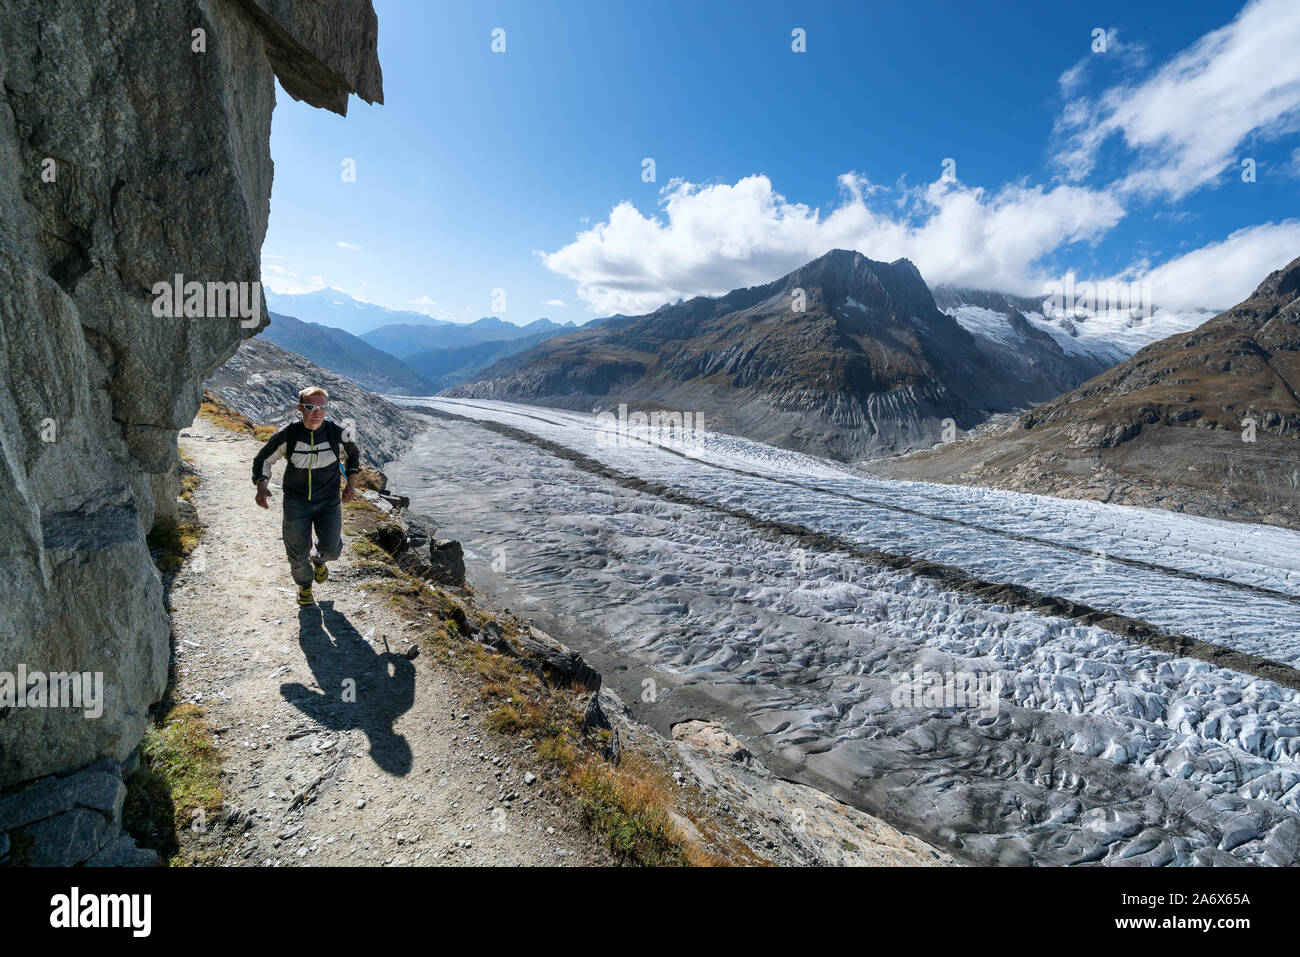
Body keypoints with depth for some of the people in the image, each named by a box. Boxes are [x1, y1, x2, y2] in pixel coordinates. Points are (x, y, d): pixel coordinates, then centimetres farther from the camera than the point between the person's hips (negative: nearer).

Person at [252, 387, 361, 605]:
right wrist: (262, 485, -17)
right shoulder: (287, 435, -15)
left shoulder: (338, 432, -14)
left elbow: (354, 454, 8)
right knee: (298, 554, 6)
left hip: (329, 501, 0)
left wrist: (351, 484, 0)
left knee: (331, 549, -1)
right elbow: (262, 460, 1)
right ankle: (305, 585, 38)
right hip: (296, 502, 0)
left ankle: (318, 560, 38)